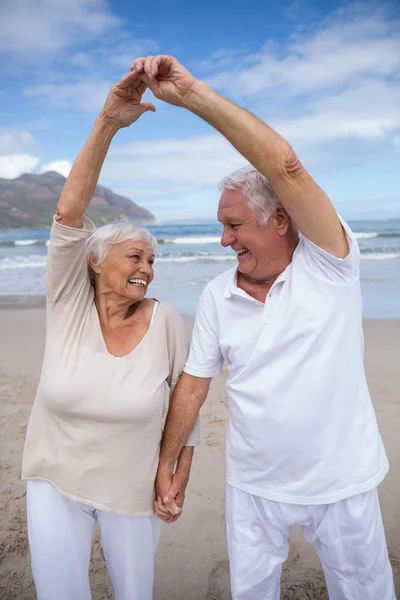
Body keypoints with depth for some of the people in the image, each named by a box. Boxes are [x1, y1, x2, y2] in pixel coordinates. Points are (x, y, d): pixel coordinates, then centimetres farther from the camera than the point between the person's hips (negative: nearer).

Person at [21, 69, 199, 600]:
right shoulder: (68, 305, -15)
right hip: (55, 483, 1)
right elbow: (69, 214, -26)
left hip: (133, 490, 0)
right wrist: (106, 125, -35)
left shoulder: (167, 322, -16)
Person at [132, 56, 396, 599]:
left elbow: (285, 166, -30)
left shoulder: (327, 263, -15)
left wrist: (192, 93, -30)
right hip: (252, 486, 3)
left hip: (342, 484, -2)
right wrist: (167, 465, 6)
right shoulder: (217, 296, -4)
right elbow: (192, 387, 1)